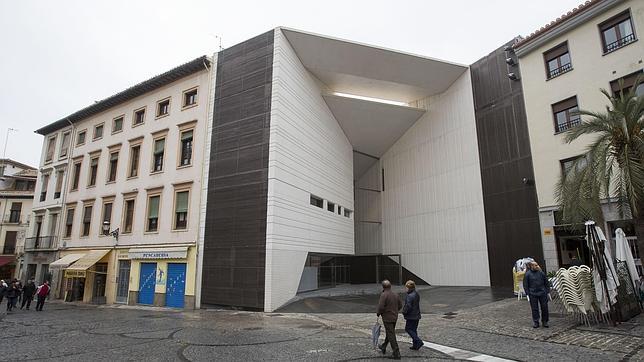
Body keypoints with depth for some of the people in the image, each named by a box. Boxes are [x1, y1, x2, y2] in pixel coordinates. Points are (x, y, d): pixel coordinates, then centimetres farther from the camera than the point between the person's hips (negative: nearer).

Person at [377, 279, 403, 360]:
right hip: (394, 317, 8)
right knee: (388, 333, 22)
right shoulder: (395, 295, 3)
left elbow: (381, 307, -24)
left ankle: (397, 353, -1)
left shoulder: (384, 295, -19)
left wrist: (378, 313, -5)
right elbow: (400, 305, 11)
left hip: (387, 318, -8)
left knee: (391, 336, -2)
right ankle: (383, 348, 40)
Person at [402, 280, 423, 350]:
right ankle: (415, 345, 20)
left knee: (408, 329, 3)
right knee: (414, 330, 16)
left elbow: (408, 306, -23)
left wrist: (404, 312, -6)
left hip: (411, 316, -9)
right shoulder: (417, 294, 7)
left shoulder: (410, 296, -23)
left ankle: (418, 341, -7)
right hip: (417, 315, 9)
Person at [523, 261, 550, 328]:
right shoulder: (527, 274, -5)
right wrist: (527, 294, -4)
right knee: (534, 309, 4)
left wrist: (548, 292, 7)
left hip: (542, 293, 2)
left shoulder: (541, 273, 2)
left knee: (544, 307, 6)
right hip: (533, 294, -2)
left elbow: (546, 282, 11)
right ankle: (536, 322, 14)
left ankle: (544, 322, 21)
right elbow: (525, 285, -1)